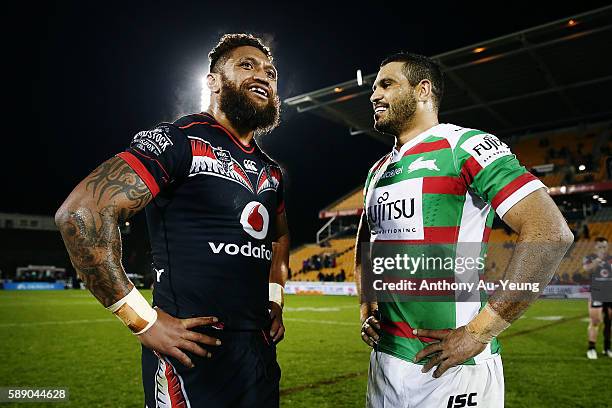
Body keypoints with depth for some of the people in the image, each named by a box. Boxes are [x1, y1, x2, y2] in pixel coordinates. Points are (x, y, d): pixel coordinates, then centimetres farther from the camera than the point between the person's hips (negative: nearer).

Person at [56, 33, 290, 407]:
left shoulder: (271, 172, 12)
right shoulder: (179, 141, -11)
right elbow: (81, 212, -20)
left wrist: (275, 299, 14)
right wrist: (144, 320, -19)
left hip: (261, 348, 8)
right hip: (195, 352, -7)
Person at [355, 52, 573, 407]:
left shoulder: (465, 147, -11)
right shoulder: (377, 171, 12)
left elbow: (551, 234, -19)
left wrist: (479, 332, -18)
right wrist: (367, 308, 11)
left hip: (451, 366, -7)